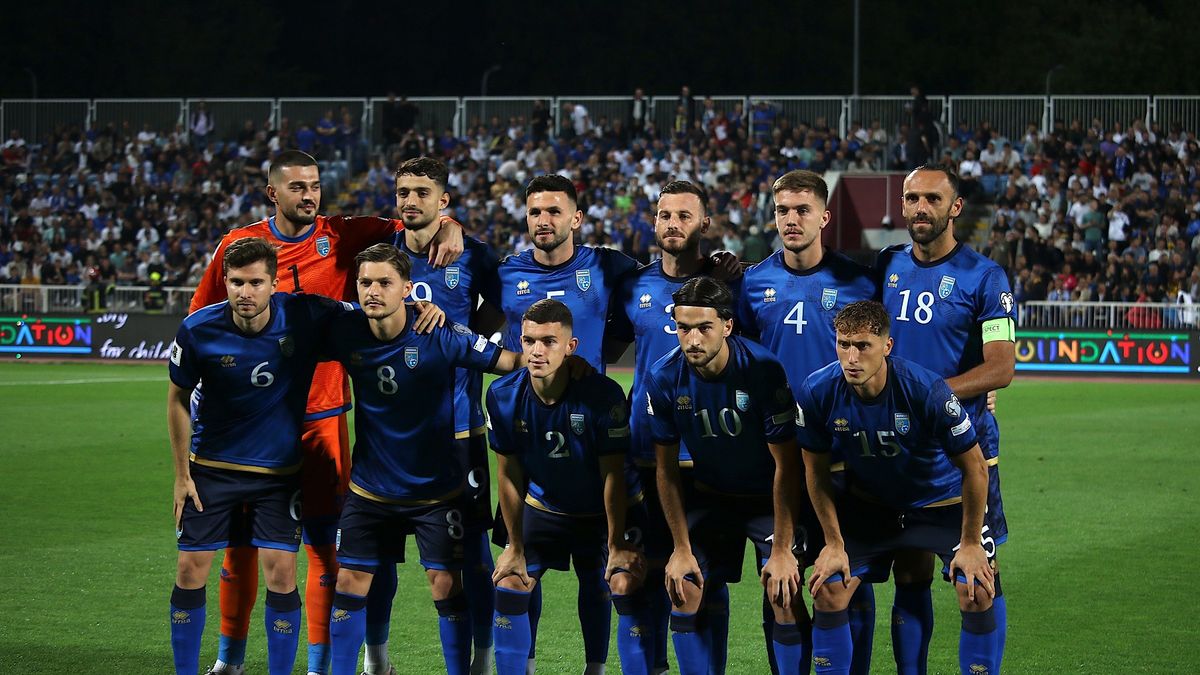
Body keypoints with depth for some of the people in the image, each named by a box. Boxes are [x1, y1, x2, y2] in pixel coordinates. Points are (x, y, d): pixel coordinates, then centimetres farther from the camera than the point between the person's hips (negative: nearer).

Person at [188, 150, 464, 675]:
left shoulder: (341, 237, 0)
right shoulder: (238, 244, 2)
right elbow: (202, 319, 12)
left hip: (322, 413, -1)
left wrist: (449, 228, -16)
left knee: (323, 542, -1)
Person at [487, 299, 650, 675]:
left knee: (626, 584, -20)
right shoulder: (503, 396, -19)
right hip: (544, 509, 3)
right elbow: (509, 474, -8)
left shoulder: (603, 395, -29)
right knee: (509, 585, -5)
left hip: (607, 510, -3)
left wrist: (617, 546, -17)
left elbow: (613, 475, -21)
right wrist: (515, 546, -3)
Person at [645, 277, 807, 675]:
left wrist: (782, 550, -21)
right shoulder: (665, 378, -16)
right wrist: (682, 548, -7)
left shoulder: (762, 370, -25)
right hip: (709, 495, 3)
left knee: (783, 593, -19)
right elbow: (666, 469, -5)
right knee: (682, 589, -9)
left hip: (769, 497, -3)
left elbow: (787, 465, -20)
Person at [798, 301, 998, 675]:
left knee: (978, 594, -18)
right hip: (868, 503, 2)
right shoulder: (818, 392, -22)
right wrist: (834, 543, -5)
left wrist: (970, 542, -14)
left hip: (939, 501, -2)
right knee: (828, 591, -11)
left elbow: (974, 467, -18)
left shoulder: (926, 390, -31)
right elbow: (816, 472, -5)